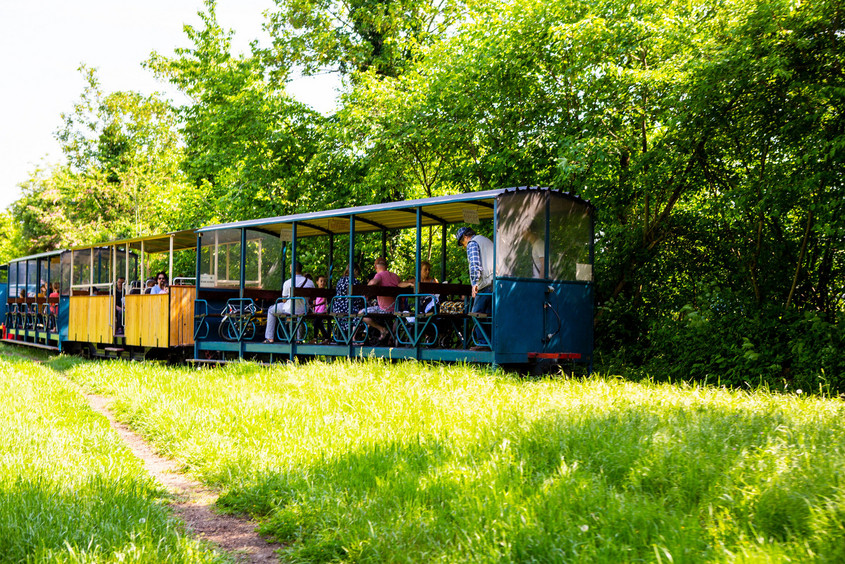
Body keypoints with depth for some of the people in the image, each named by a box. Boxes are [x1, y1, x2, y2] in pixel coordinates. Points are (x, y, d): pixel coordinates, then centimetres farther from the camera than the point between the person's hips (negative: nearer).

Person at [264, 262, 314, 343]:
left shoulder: (287, 282, -13)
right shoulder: (310, 282, -4)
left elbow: (284, 300, -4)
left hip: (290, 310, -3)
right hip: (304, 311, 3)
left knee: (271, 310, 24)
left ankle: (270, 338, 22)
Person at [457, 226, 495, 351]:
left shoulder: (472, 243, -1)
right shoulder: (487, 241, 26)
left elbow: (475, 265, -15)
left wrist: (475, 283, -20)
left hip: (486, 284, -8)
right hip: (496, 282, 8)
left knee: (477, 313, -4)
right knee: (489, 314, 9)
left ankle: (483, 343, -8)